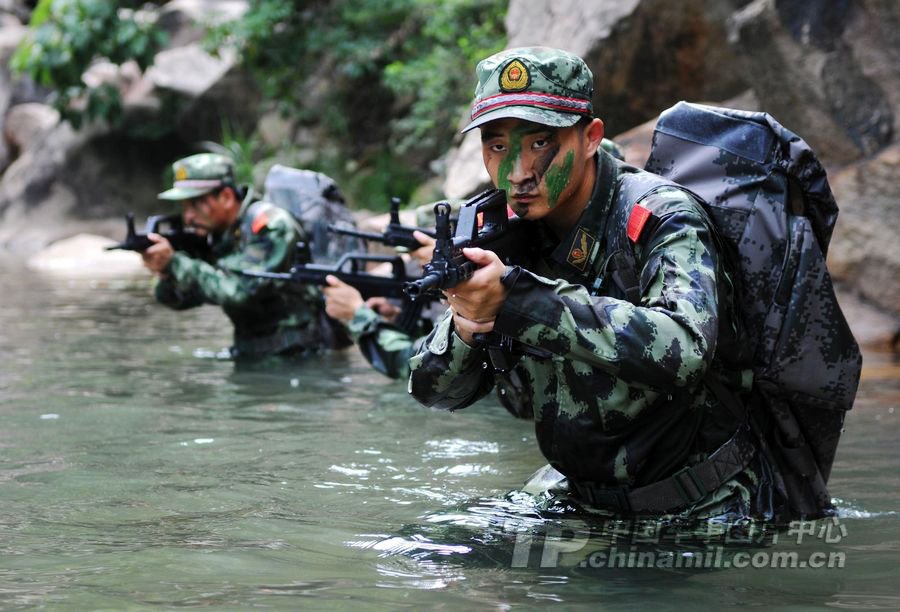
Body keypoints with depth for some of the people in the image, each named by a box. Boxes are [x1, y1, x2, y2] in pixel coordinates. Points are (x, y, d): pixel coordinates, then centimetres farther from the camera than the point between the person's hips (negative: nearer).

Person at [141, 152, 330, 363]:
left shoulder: (269, 226, -18)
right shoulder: (217, 234, 5)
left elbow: (239, 291, -28)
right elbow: (181, 299, 5)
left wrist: (174, 262, -27)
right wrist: (165, 274, -17)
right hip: (249, 354, 7)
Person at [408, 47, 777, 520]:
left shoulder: (661, 220, -17)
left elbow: (681, 350, -37)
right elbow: (435, 391, 3)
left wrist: (516, 296, -37)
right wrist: (464, 327, -20)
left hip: (699, 512, -5)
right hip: (578, 497, 5)